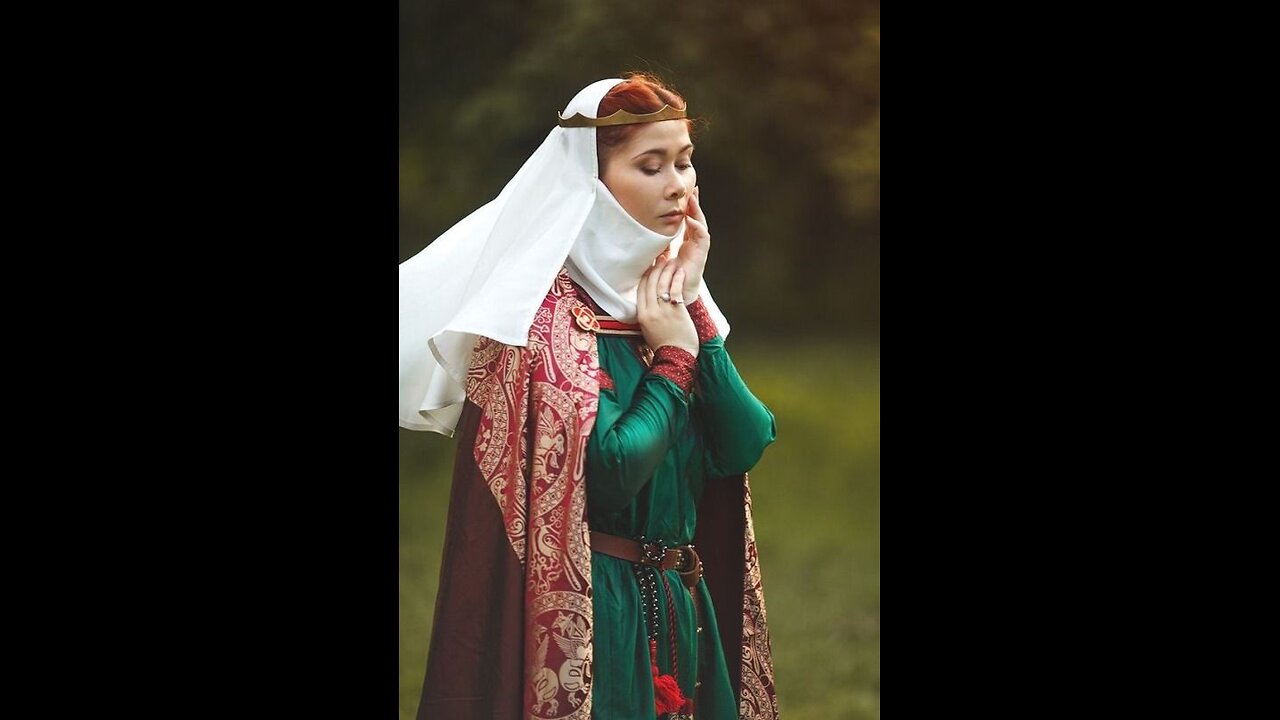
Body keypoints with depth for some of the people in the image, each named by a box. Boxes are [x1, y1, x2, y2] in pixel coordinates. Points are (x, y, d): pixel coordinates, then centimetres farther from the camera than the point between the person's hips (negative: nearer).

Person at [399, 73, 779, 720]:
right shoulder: (545, 309, -13)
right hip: (590, 614, -7)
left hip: (682, 610, 7)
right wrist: (672, 361, -10)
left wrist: (693, 310, -6)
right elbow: (613, 472, -22)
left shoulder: (662, 293, 10)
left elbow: (745, 447, -2)